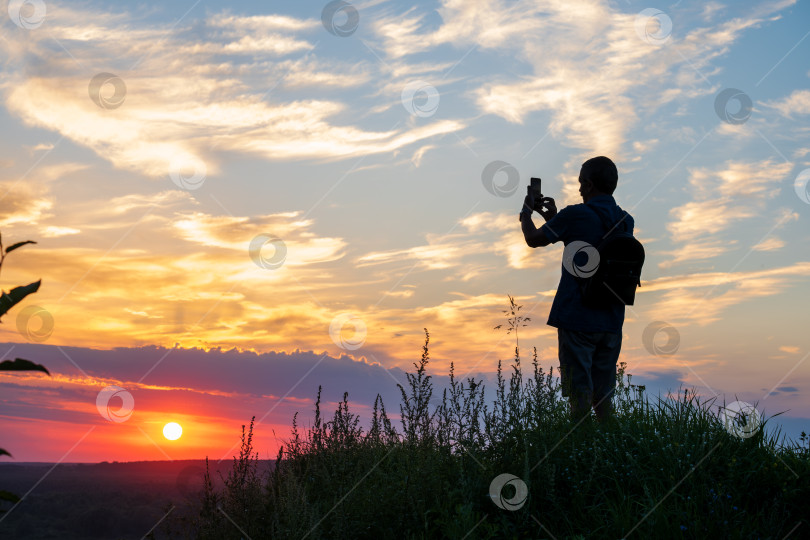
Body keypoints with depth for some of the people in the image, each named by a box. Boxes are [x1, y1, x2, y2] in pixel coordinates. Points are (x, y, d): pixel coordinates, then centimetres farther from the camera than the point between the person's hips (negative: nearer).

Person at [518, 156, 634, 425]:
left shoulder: (575, 215, -13)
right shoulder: (626, 221, 7)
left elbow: (533, 239, 1)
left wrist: (526, 211, 19)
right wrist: (554, 218, 28)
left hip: (577, 319, -6)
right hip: (611, 320, 6)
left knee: (579, 393, -1)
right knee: (603, 395, 13)